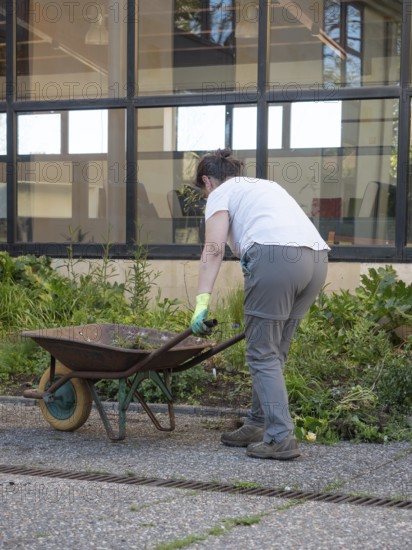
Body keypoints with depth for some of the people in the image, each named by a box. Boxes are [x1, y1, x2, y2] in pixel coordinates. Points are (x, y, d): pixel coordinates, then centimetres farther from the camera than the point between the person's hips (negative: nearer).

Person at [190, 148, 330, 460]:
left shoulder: (221, 193, 13)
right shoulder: (266, 185, 35)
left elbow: (214, 248, -3)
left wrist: (202, 301, -9)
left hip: (275, 257, -7)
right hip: (317, 259, 7)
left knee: (263, 354, 0)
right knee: (274, 352, 17)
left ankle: (280, 437, -6)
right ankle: (258, 425, 24)